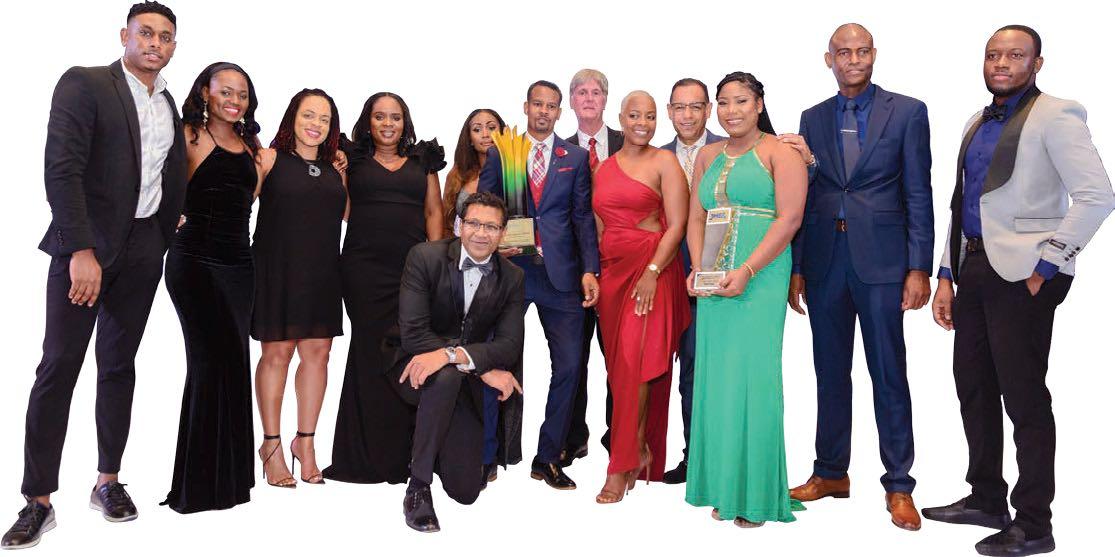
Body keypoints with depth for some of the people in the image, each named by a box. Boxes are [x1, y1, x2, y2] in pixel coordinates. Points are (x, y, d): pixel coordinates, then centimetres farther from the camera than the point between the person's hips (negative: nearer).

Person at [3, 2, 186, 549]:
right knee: (58, 367, -3)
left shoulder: (170, 105, 13)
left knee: (119, 366, 11)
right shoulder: (83, 84, -5)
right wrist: (80, 251, -21)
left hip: (142, 250, 5)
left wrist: (164, 240, 10)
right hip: (85, 243, -5)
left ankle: (108, 481, 21)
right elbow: (61, 169, -14)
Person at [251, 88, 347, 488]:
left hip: (321, 273, 5)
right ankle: (271, 444, 13)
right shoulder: (271, 158, -1)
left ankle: (305, 441, 18)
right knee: (276, 353, 0)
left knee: (317, 353, 4)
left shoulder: (333, 169, 14)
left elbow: (345, 215, 17)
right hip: (278, 269, -4)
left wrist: (344, 177, 8)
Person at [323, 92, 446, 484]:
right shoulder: (353, 159, 13)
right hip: (364, 269, -1)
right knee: (372, 353, -1)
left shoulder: (422, 161, 16)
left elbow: (434, 211, 12)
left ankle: (405, 454, 6)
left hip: (413, 269, 1)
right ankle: (371, 455, 8)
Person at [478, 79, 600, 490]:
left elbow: (583, 216, 4)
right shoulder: (499, 153, 8)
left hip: (560, 273, 1)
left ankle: (548, 458, 13)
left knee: (568, 366, 0)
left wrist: (589, 270, -5)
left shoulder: (576, 157, 9)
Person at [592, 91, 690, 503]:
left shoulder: (664, 162, 0)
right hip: (612, 270, 5)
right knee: (618, 362, 4)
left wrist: (653, 271, -18)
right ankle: (640, 452, 18)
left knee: (635, 360, -12)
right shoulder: (603, 168, 16)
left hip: (653, 267, -5)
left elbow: (677, 225, -7)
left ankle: (621, 468, -6)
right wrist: (594, 276, 9)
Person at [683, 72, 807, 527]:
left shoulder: (779, 152, -1)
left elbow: (789, 218, -11)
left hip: (760, 279, -5)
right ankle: (723, 488, 17)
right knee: (715, 377, 5)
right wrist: (698, 268, -1)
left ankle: (756, 495, 8)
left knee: (752, 377, -4)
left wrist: (746, 272, -18)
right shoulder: (708, 155, 17)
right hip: (713, 283, 6)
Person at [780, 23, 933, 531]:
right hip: (824, 261, 4)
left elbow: (918, 195, -2)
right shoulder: (813, 118, 11)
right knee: (830, 372, 11)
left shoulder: (907, 112, 2)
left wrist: (919, 268, -9)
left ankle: (898, 485, 14)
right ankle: (830, 473, 25)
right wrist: (796, 269, 7)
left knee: (889, 375, 2)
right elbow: (805, 198, 11)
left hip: (881, 261, -3)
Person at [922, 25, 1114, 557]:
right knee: (973, 387, 14)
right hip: (975, 268, 8)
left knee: (1023, 397, -3)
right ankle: (986, 499, 30)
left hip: (1023, 274, -8)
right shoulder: (977, 123, 17)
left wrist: (1044, 267, -16)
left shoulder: (1054, 116, -6)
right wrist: (946, 278, 13)